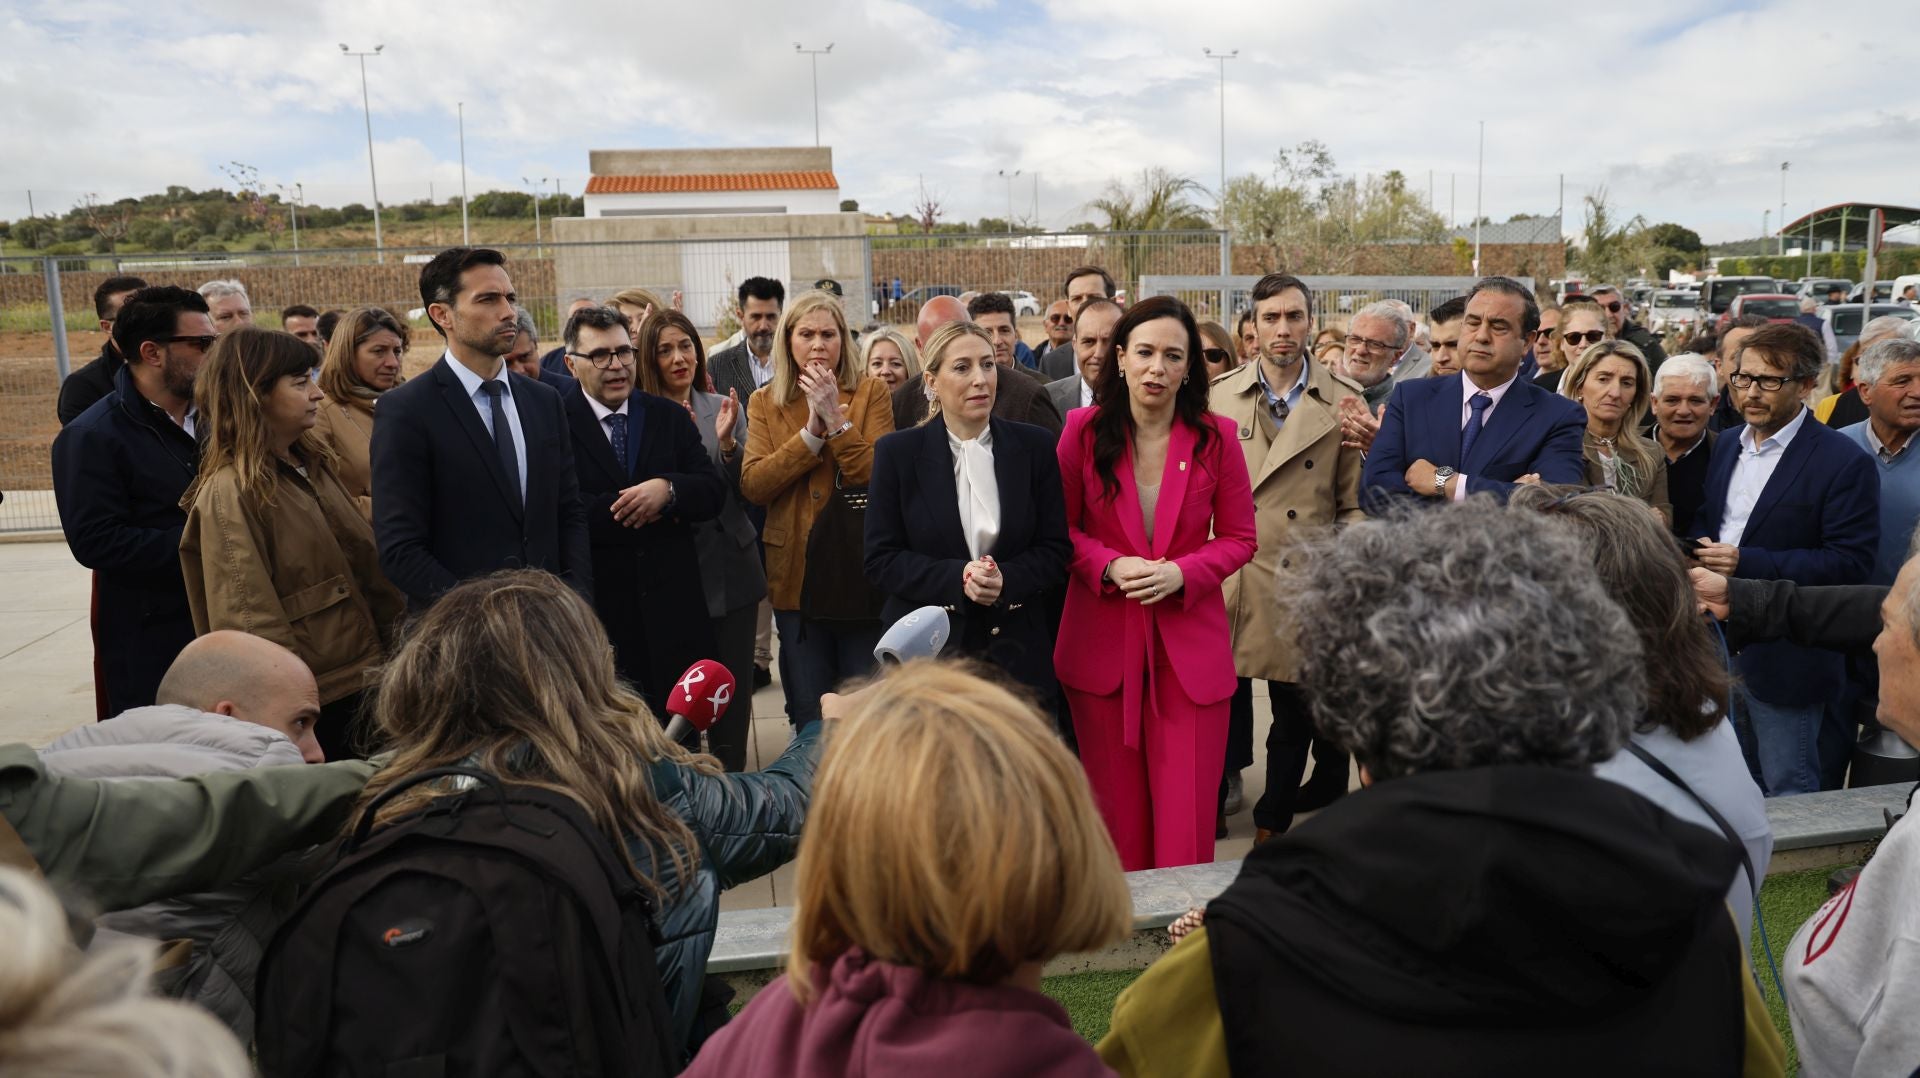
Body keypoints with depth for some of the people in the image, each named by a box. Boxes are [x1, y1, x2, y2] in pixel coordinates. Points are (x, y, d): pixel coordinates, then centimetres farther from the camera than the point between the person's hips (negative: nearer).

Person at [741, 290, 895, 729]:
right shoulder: (764, 402, 7)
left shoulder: (870, 392, 0)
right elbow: (752, 485, -8)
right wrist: (813, 431, -15)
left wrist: (837, 420, -19)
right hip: (797, 573, 2)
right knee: (809, 718, 13)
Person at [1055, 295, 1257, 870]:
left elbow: (1238, 538, 4)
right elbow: (1061, 526, 5)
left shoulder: (1216, 436, -2)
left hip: (1191, 645, 0)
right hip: (1102, 644, 1)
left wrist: (1180, 573, -14)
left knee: (1186, 818, 1)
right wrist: (1108, 565, -14)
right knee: (1117, 812, 11)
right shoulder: (1084, 429, -2)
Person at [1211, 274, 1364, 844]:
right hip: (1229, 580, 0)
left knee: (1296, 713, 11)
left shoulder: (1344, 402, 1)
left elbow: (1354, 503, 3)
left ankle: (1272, 824, 30)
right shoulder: (1219, 396, 4)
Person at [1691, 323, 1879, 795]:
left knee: (1789, 796, 6)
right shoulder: (1726, 447, 10)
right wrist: (1699, 548, -4)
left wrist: (1747, 562, -24)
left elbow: (1850, 561, -17)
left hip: (1785, 660, -6)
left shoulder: (1844, 461, -12)